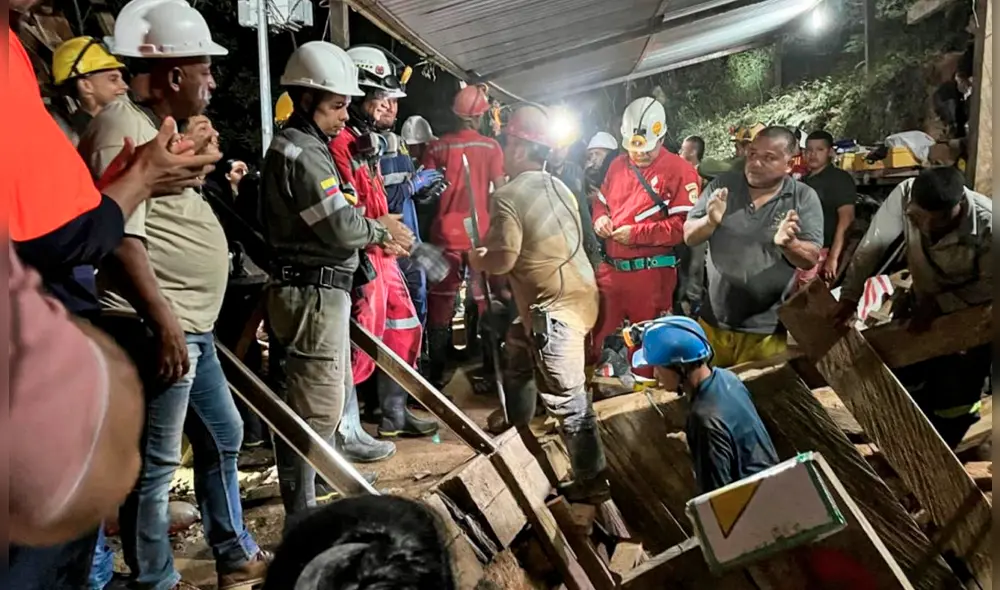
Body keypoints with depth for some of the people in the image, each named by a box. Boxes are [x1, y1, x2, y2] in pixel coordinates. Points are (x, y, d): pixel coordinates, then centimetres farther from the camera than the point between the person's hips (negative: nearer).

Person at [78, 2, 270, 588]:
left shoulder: (160, 127, 18)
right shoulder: (125, 124, -13)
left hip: (194, 325, 11)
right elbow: (121, 235, -24)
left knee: (223, 436, 19)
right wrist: (163, 320, -25)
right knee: (156, 463, 0)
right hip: (158, 326, -11)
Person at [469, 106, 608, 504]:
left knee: (565, 396, -2)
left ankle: (592, 480, 7)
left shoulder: (508, 196, -16)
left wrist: (478, 260, 2)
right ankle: (517, 432, 42)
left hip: (555, 306, -10)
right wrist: (491, 252, 18)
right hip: (576, 291, 10)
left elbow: (503, 259, -21)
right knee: (517, 353, 27)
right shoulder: (558, 186, 10)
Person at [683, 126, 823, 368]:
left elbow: (811, 259, -9)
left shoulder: (804, 198, -5)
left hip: (768, 329, -2)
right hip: (713, 321, 2)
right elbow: (689, 237, -2)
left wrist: (788, 244, -30)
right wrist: (710, 221, -23)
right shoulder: (722, 185, -1)